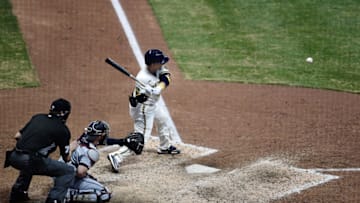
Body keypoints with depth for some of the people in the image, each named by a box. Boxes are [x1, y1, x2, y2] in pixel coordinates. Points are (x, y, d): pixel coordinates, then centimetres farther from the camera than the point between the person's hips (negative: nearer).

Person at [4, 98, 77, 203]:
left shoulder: (38, 117, 18)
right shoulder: (63, 129, 4)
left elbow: (17, 136, 20)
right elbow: (66, 158, 11)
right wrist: (71, 148, 31)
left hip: (14, 158, 6)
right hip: (33, 161, -6)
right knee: (69, 171, 7)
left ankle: (18, 191, 37)